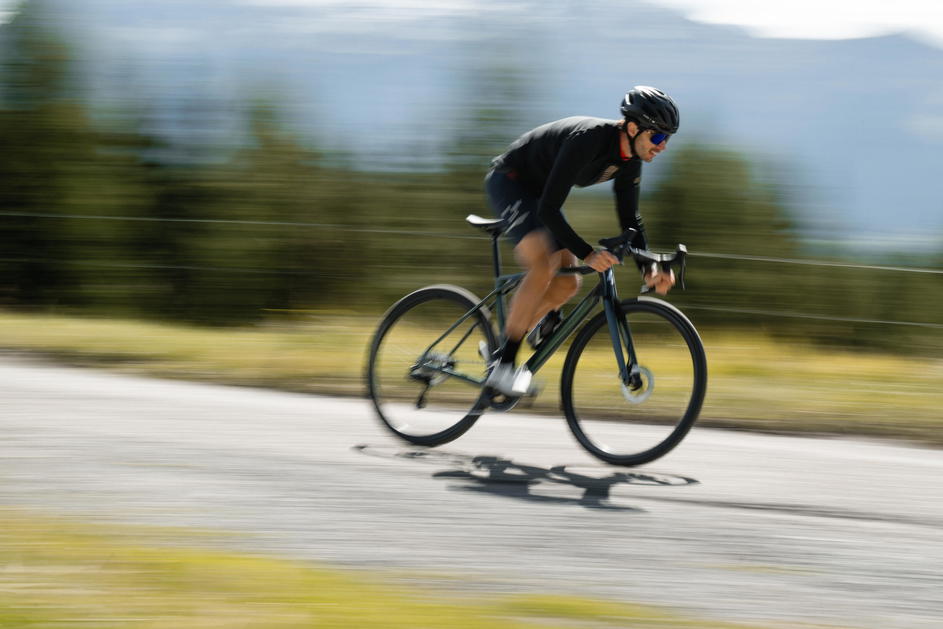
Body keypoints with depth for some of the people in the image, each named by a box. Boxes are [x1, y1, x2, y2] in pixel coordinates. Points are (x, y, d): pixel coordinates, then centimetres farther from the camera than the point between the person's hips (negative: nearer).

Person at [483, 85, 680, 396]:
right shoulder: (588, 140, -34)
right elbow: (548, 209, -36)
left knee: (568, 282, -1)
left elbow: (629, 219, 3)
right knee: (544, 266, -28)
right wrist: (587, 254, -42)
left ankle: (499, 343, 16)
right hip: (509, 181, -9)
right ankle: (504, 365, -22)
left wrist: (648, 269, -12)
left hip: (537, 190, 9)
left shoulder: (629, 161, -8)